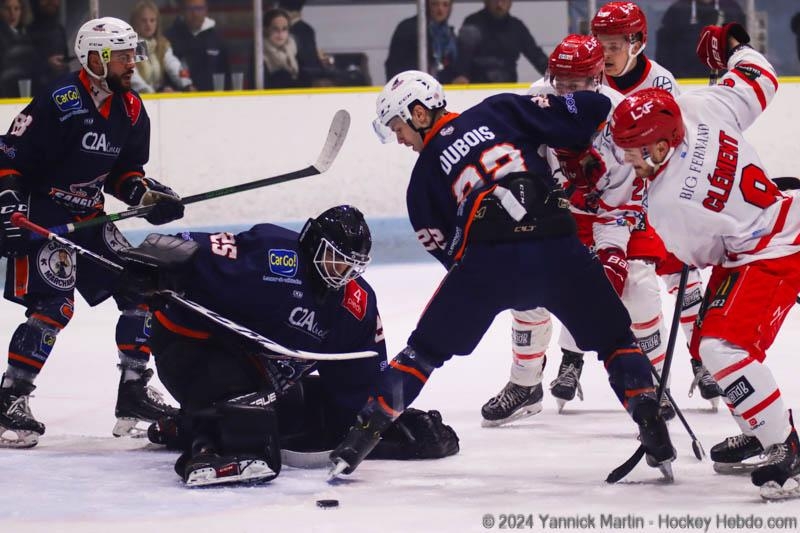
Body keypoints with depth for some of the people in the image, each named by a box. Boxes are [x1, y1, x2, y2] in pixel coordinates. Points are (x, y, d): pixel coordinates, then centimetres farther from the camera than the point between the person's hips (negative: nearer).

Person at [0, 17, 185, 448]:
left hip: (88, 217, 8)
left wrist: (147, 194, -3)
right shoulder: (59, 102, -20)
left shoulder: (130, 110, 4)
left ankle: (133, 393, 14)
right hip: (41, 216, -8)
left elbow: (123, 170, 15)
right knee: (53, 307, -19)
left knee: (139, 291, 4)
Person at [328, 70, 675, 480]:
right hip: (557, 247, 1)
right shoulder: (500, 111, 19)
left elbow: (446, 249, 18)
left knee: (426, 349, 17)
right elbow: (592, 110, 11)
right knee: (614, 338, 19)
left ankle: (365, 431, 12)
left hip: (486, 259, -1)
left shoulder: (424, 175, 19)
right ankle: (653, 431, 4)